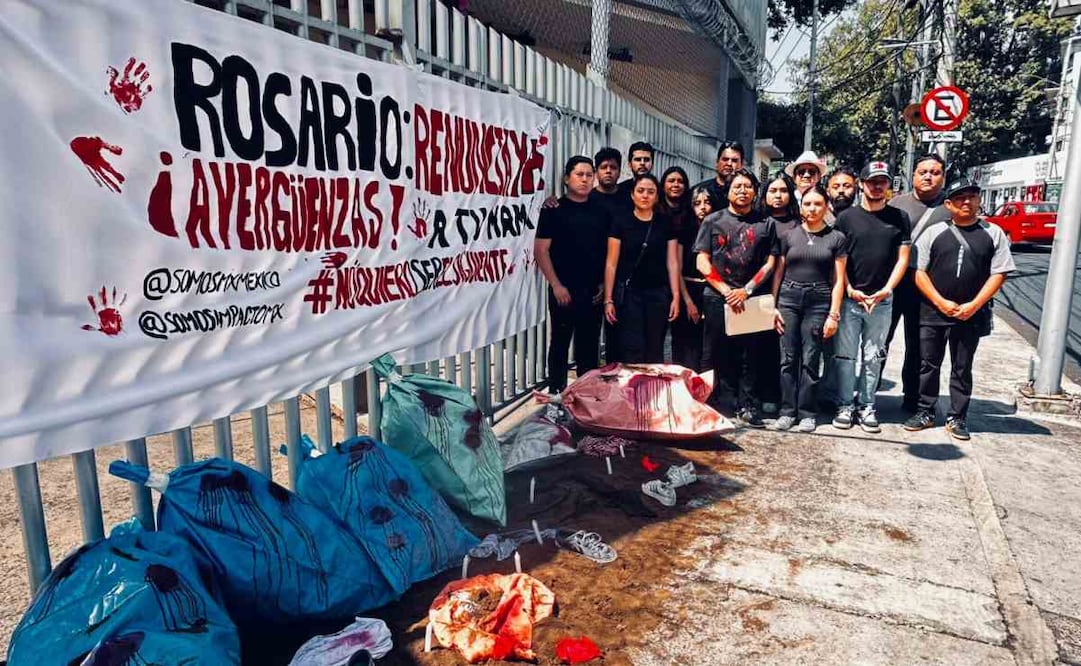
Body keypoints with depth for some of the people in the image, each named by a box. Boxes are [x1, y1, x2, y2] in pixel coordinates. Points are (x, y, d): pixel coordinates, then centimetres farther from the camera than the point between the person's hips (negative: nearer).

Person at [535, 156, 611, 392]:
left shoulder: (601, 210, 11)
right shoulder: (554, 210, -1)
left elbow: (610, 249, 15)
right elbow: (541, 250, -5)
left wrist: (604, 284, 5)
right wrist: (556, 285, -11)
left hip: (594, 291, 4)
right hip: (564, 290, -4)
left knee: (589, 344, 10)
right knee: (560, 342, 4)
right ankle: (556, 394, 14)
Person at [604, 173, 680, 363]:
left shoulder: (665, 223, 6)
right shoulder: (621, 222, 0)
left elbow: (672, 262, 5)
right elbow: (611, 264, -1)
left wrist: (676, 296, -1)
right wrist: (608, 299, -5)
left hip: (658, 293, 2)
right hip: (629, 293, -2)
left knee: (655, 352, 6)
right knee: (632, 352, -5)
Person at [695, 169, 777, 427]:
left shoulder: (766, 223, 10)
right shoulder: (713, 221, 8)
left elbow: (769, 263, 5)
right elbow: (703, 262, 2)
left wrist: (746, 290, -8)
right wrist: (726, 291, -7)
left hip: (753, 298, 1)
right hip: (718, 297, 0)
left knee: (751, 355, 2)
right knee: (719, 354, 3)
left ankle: (747, 406, 11)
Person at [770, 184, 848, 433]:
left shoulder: (836, 238, 5)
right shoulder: (789, 235, 7)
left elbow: (838, 280, 3)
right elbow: (778, 273, 9)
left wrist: (833, 314, -2)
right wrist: (773, 306, 1)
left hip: (818, 301, -1)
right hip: (789, 298, 1)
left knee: (810, 360, 1)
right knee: (788, 358, 1)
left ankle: (806, 413, 10)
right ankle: (787, 411, 8)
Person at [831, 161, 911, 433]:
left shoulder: (899, 218, 6)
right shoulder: (846, 217, 3)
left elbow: (903, 258, 5)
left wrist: (886, 290, -7)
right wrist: (850, 290, -9)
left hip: (882, 299, 1)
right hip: (849, 297, -1)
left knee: (873, 357, 8)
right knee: (845, 354, 1)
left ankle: (867, 406, 16)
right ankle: (845, 405, 9)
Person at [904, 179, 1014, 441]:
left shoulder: (993, 233, 4)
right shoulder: (933, 232, 2)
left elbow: (998, 274, 0)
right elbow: (919, 271, -2)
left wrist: (973, 306, -10)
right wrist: (941, 303, -10)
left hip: (971, 315, 0)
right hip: (933, 312, 0)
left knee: (962, 369, 10)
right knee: (928, 365, 7)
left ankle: (957, 418, 20)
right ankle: (925, 412, 19)